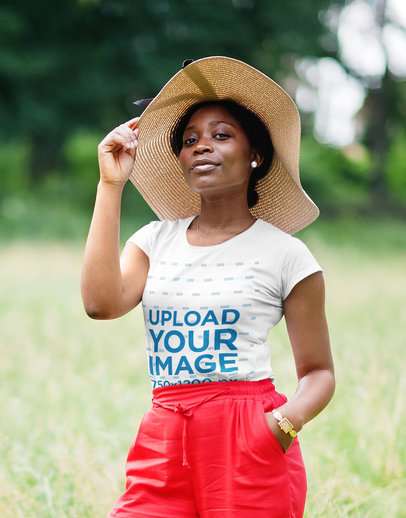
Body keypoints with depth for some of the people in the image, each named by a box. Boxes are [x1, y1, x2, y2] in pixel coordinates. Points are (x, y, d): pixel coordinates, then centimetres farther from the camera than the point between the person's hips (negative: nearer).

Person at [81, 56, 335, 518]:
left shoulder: (284, 254, 2)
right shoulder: (155, 241, 12)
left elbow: (318, 371, 5)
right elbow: (102, 302, -8)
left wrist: (286, 421, -17)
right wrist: (111, 185, -2)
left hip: (250, 445, -3)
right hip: (164, 445, 3)